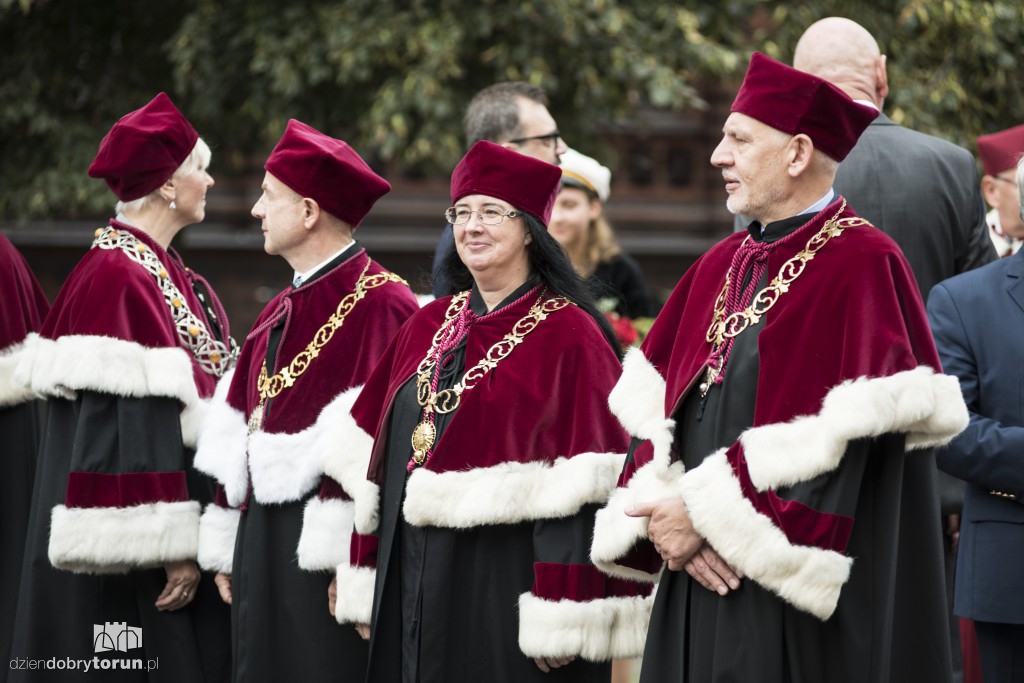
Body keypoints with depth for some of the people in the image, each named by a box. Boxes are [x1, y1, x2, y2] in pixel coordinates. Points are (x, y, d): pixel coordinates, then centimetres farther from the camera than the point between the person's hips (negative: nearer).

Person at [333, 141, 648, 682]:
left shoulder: (568, 337, -7)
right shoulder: (427, 328, 13)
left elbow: (584, 494, -13)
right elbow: (376, 460, 15)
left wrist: (560, 625, -19)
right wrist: (364, 592, 10)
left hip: (505, 591, -6)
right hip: (411, 588, 6)